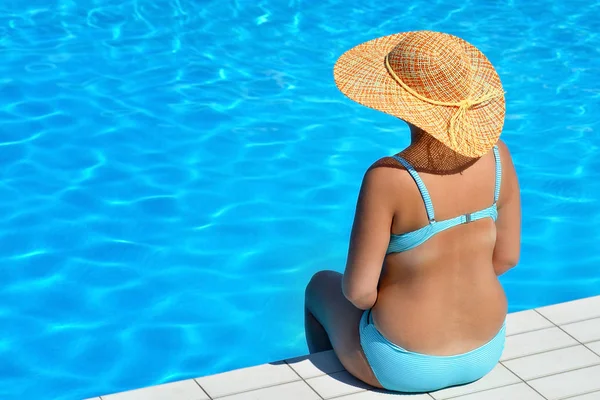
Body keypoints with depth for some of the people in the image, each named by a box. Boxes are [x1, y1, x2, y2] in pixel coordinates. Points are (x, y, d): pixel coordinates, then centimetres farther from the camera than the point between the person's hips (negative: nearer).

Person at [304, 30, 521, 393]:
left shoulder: (388, 177, -29)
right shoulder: (496, 153, -12)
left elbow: (358, 290, -23)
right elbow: (507, 256, -1)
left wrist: (364, 293, 0)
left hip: (404, 363, -5)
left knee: (322, 286, 28)